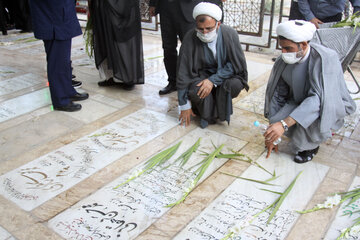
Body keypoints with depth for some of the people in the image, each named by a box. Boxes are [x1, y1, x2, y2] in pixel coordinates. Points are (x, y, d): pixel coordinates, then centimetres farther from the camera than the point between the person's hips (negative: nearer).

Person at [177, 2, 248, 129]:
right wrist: (185, 105, -13)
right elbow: (183, 73, -16)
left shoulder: (230, 34, -19)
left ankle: (220, 111, -2)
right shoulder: (190, 38, -21)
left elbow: (236, 65, -14)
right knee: (194, 91, -32)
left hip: (226, 74, 1)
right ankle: (207, 115, -1)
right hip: (202, 74, -1)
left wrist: (213, 80, -28)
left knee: (235, 84, -31)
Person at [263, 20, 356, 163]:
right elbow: (277, 95, -7)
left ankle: (311, 145, -2)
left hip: (329, 104, -4)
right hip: (299, 101, 5)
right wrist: (271, 134, -9)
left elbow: (318, 98, -40)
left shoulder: (326, 58, -29)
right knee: (276, 121, -24)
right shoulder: (283, 62, -13)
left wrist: (284, 124, -50)